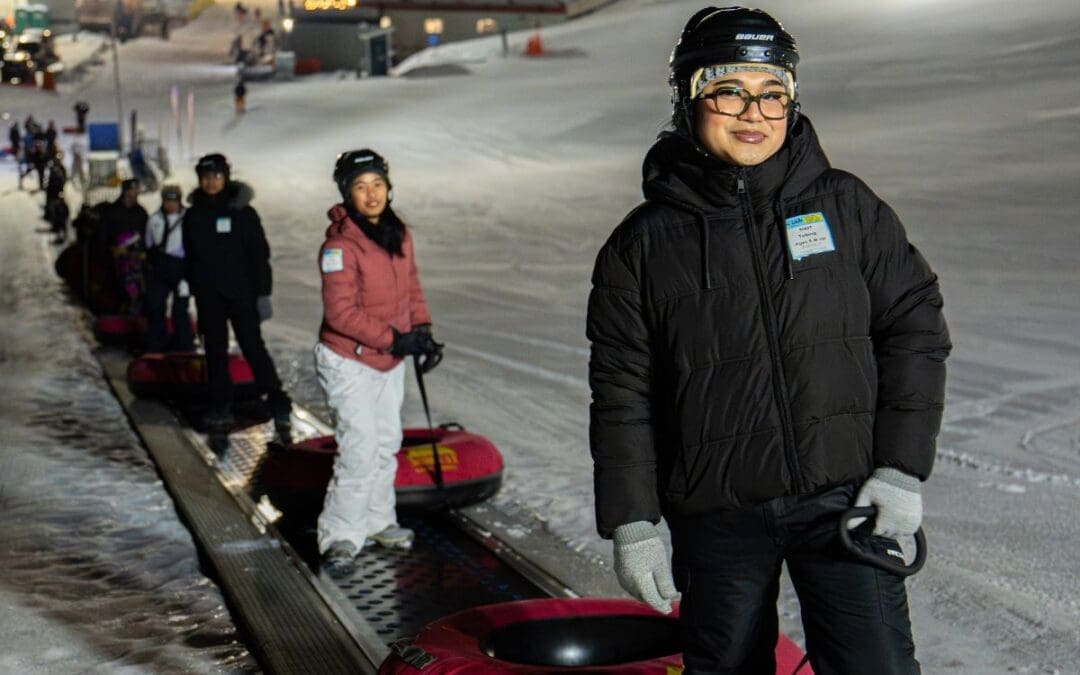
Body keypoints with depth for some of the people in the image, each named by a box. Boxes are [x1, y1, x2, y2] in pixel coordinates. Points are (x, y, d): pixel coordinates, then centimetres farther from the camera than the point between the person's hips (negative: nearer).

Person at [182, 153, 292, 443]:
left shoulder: (242, 212, -3)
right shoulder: (194, 215, 8)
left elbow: (260, 253, -4)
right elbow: (189, 256, 15)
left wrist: (263, 292, -9)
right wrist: (189, 285, 11)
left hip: (241, 291, -4)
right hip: (208, 294, 4)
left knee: (253, 347, -7)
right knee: (215, 351, 7)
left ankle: (279, 405, -1)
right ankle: (220, 408, 14)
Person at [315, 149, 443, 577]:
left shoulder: (398, 234, 1)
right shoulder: (340, 244, -23)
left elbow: (411, 286, 12)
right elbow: (341, 312, -26)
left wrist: (422, 332, -2)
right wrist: (394, 339, -24)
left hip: (389, 361, 8)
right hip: (348, 362, -8)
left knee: (386, 444, 19)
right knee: (360, 450, -10)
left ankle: (376, 522, 35)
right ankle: (340, 538, 3)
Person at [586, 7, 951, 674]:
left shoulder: (846, 207, 1)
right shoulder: (644, 244, 0)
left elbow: (915, 327, 4)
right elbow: (622, 394, 2)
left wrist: (902, 469, -3)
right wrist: (631, 523, -2)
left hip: (844, 498, 0)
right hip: (716, 518, 1)